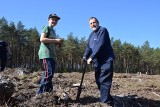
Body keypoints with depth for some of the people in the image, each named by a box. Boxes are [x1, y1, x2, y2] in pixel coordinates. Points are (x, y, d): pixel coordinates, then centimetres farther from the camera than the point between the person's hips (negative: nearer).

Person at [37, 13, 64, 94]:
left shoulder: (53, 31, 27)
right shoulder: (46, 28, 0)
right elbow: (42, 39, -15)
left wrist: (58, 42, 14)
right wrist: (56, 40, -15)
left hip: (51, 54, 10)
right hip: (46, 53, -10)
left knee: (51, 73, 9)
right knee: (49, 72, -19)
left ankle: (48, 91, 14)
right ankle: (41, 92, -15)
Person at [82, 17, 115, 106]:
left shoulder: (103, 30, -9)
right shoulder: (91, 34, 17)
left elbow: (100, 45, -20)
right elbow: (88, 47, 10)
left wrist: (91, 57, -21)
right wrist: (85, 56, -8)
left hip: (106, 60, -9)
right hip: (97, 61, 9)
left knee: (104, 81, -13)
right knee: (98, 81, 11)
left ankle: (105, 102, -10)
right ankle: (109, 100, 24)